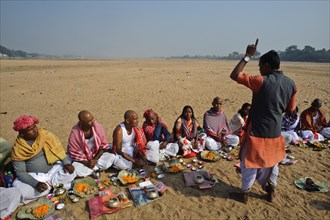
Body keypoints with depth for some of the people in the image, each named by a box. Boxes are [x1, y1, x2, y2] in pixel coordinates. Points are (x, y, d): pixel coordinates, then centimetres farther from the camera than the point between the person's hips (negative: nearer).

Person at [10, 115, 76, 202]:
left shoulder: (44, 135, -10)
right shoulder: (17, 149, -12)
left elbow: (58, 148, -7)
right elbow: (20, 172, -11)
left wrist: (66, 163, -22)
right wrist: (36, 183, -26)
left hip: (53, 169, 1)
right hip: (34, 176, 0)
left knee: (70, 173, -24)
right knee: (21, 192, -28)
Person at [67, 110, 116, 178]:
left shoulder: (98, 126, -17)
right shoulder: (75, 133, -22)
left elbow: (103, 145, -6)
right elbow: (74, 154, -11)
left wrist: (95, 159, -15)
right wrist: (87, 163, -20)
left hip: (97, 155, 2)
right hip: (82, 159, -1)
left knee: (112, 156, -22)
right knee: (76, 170, -30)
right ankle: (97, 168, -6)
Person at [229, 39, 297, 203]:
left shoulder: (261, 81, -20)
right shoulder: (291, 84, 0)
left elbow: (234, 75, -20)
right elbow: (290, 109, 8)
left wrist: (247, 56, -13)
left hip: (257, 131, -6)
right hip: (275, 131, 6)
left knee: (249, 162, 10)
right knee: (272, 162, 24)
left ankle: (244, 194, 25)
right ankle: (271, 192, 39)